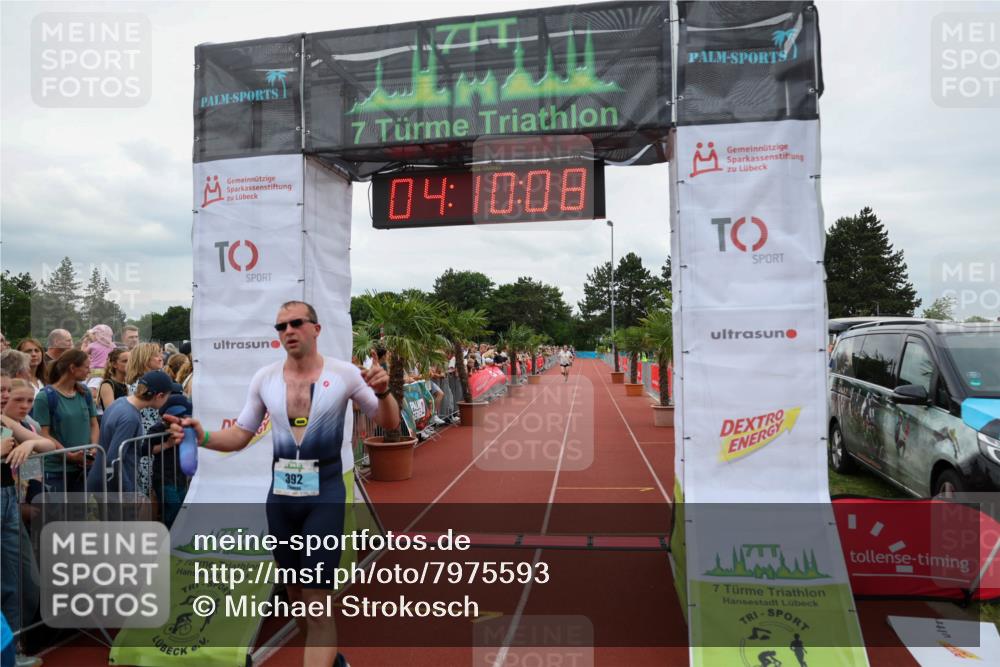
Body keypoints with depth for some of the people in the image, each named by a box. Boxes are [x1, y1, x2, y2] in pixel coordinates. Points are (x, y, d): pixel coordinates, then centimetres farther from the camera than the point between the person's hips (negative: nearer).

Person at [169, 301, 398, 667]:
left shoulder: (343, 373, -8)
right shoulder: (264, 378, 1)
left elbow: (390, 423, -2)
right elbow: (239, 436, 8)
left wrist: (383, 392, -22)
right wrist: (203, 436, -12)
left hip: (325, 494, -4)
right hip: (280, 495, 5)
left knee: (317, 602, -6)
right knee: (296, 593, 19)